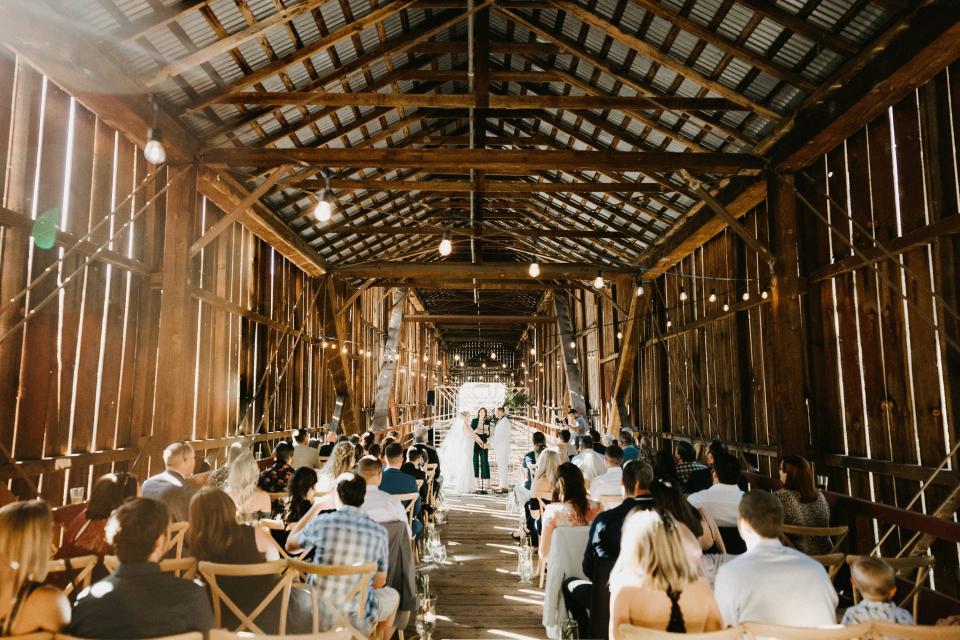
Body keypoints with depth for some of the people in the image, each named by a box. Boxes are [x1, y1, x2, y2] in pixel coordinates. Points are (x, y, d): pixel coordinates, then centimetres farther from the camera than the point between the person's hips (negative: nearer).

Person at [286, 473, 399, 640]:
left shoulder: (322, 522, -13)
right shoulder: (379, 531, -10)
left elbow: (290, 545, 8)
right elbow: (379, 582, 2)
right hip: (357, 620, -1)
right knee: (392, 595, 30)